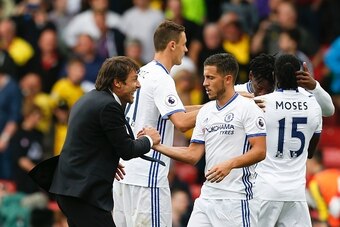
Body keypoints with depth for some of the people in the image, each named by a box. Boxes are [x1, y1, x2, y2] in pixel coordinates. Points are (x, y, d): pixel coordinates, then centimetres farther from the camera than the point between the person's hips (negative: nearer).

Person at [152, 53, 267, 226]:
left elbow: (259, 151, -13)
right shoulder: (205, 111, 15)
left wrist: (230, 164, -27)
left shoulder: (248, 108, -6)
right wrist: (157, 146, 4)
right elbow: (193, 155, 13)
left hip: (237, 198, -7)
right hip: (207, 197, 7)